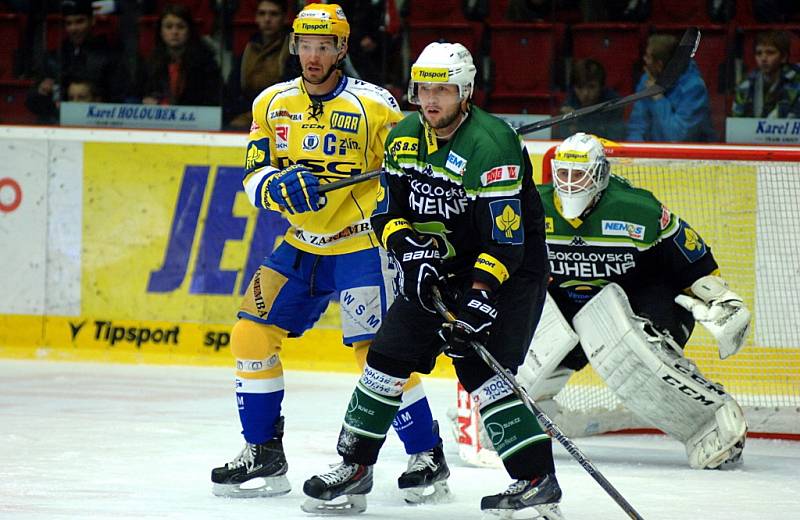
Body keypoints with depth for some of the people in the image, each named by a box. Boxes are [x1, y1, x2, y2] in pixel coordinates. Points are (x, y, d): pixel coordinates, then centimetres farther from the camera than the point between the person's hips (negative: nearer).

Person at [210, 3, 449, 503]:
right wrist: (280, 185, -19)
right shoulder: (272, 104, 4)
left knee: (378, 348, -15)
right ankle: (264, 455, 12)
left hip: (361, 245, -6)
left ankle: (428, 456, -3)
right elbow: (254, 175, 2)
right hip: (300, 245, 6)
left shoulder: (374, 105, -11)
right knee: (252, 334, 0)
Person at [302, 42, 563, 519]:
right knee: (389, 356, 4)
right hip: (439, 270, 7)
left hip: (510, 273, -7)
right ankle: (355, 468, 16)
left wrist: (480, 298, -36)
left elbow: (505, 237, -28)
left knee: (480, 369, -21)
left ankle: (539, 481, -19)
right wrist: (412, 251, -15)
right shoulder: (404, 138, 0)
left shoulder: (491, 144, -24)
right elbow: (387, 213, 5)